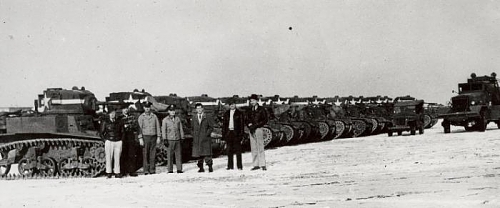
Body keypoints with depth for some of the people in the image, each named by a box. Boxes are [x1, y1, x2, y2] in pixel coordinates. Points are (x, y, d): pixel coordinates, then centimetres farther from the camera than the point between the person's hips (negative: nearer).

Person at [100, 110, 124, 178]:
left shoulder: (119, 123, 7)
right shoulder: (105, 123, 1)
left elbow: (122, 132, 17)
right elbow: (102, 133, 8)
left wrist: (121, 140, 6)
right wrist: (105, 140, -1)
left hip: (118, 142, 2)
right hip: (109, 141, -2)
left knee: (117, 158, 2)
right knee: (109, 158, -3)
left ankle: (117, 173, 6)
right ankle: (109, 173, 3)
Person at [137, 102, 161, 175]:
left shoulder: (154, 116, 9)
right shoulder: (141, 117, 3)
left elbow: (157, 127, 10)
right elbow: (140, 128, -1)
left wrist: (158, 137, 3)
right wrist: (140, 139, -9)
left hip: (153, 137, 2)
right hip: (145, 136, -2)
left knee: (153, 154, 1)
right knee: (145, 154, -4)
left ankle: (152, 170, 4)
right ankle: (146, 170, -1)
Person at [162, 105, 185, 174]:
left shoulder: (177, 119, 11)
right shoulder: (165, 120, 3)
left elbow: (181, 129, 15)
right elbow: (163, 130, 2)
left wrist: (182, 138, 9)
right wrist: (165, 139, -5)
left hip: (177, 139, 3)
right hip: (170, 140, -3)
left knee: (178, 155, 1)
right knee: (170, 155, -2)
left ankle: (179, 169, 4)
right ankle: (170, 170, 2)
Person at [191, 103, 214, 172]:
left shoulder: (207, 117, 3)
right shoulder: (194, 118, 12)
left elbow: (211, 127, 4)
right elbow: (192, 127, 19)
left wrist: (207, 134, -7)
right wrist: (194, 135, 6)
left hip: (205, 138, -3)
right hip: (197, 139, 3)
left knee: (207, 153, -7)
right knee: (198, 153, 3)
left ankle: (210, 167, -1)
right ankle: (201, 168, 8)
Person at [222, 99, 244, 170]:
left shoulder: (239, 113, 4)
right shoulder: (226, 114, 13)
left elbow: (242, 124, 1)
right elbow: (224, 124, 14)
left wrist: (241, 133, -7)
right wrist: (223, 134, 6)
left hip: (236, 133, -3)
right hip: (228, 132, 3)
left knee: (238, 149, -3)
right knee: (229, 150, 4)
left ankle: (239, 166, 0)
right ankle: (230, 166, 9)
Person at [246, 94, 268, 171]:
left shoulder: (261, 110, 0)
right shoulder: (250, 111, 15)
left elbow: (265, 120, -4)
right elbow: (247, 120, 17)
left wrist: (255, 125, -11)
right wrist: (249, 125, -5)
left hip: (258, 129, -5)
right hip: (251, 130, 5)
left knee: (260, 148, -9)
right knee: (253, 148, 3)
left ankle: (262, 164, -9)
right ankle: (256, 165, 5)